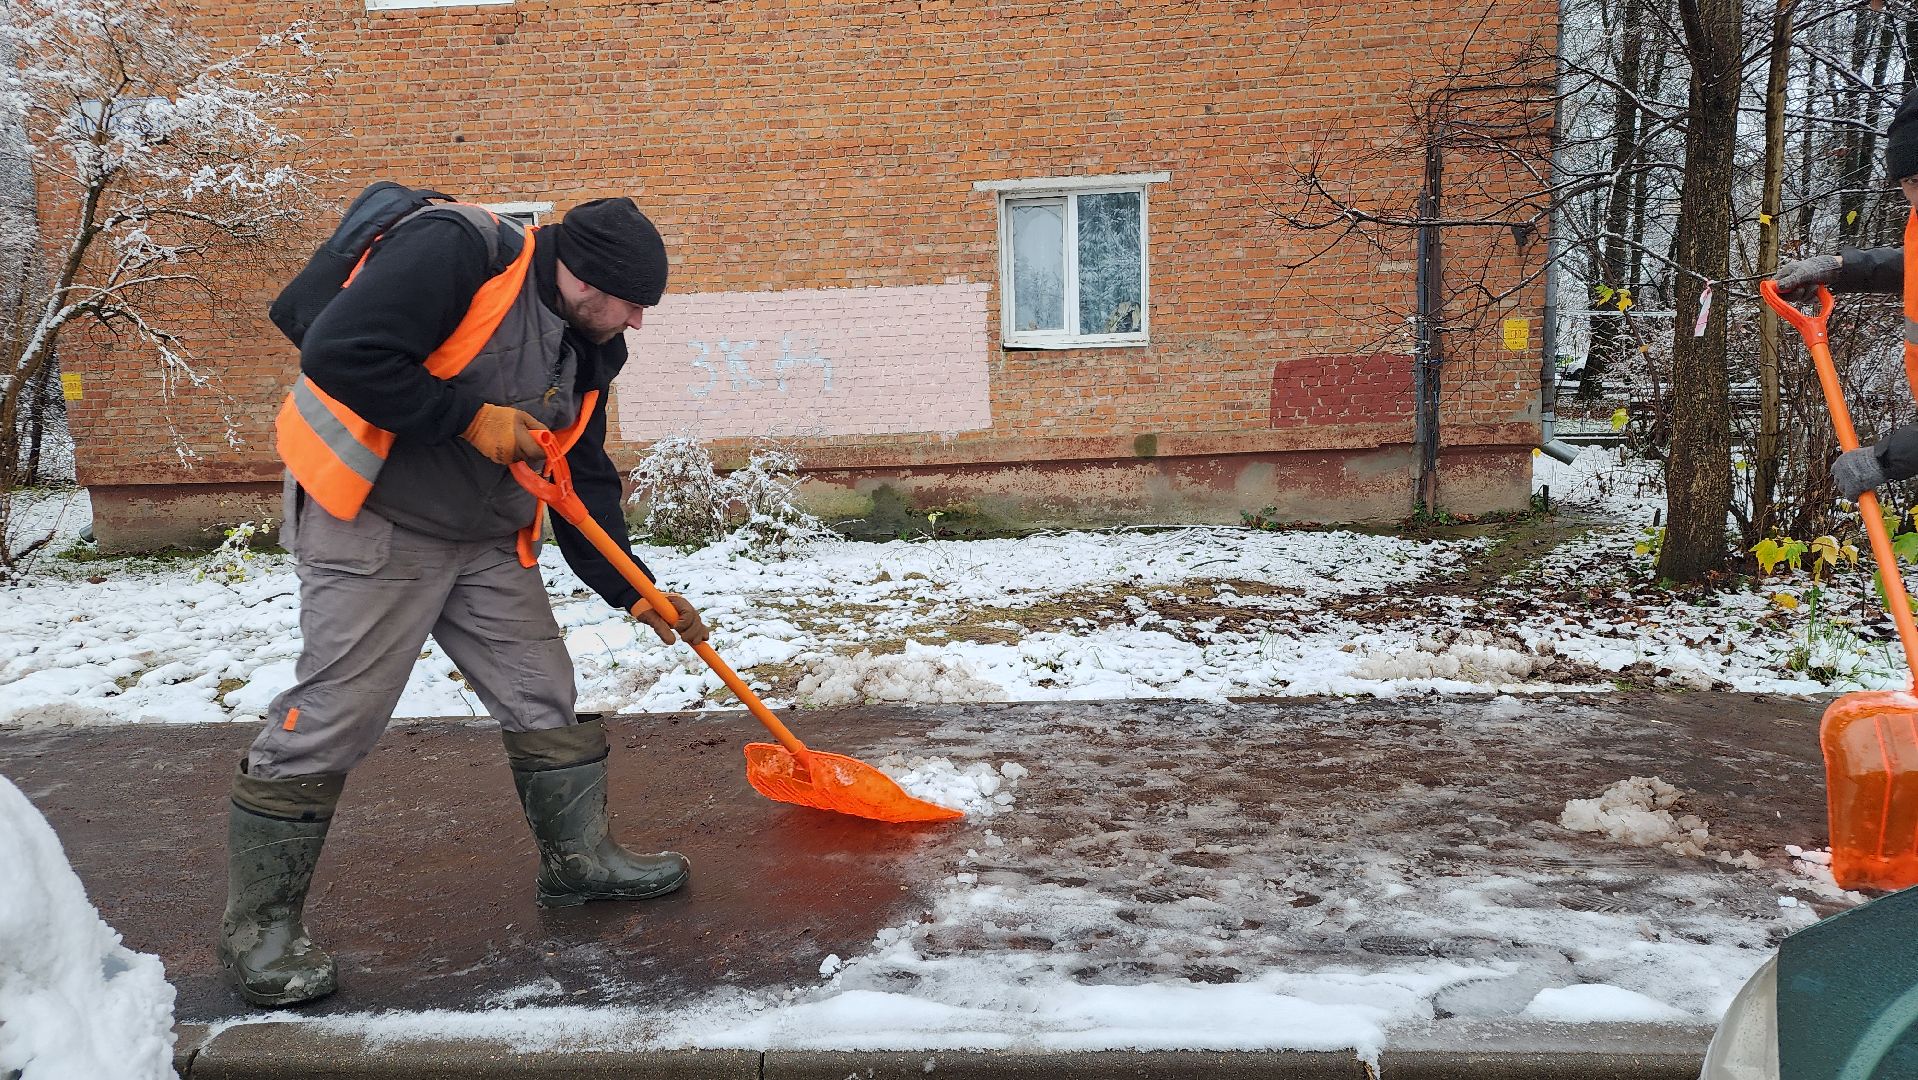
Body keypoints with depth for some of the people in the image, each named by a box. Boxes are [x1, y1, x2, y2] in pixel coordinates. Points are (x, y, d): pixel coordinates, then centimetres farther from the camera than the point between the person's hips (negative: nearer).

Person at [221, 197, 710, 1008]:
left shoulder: (585, 350, 7)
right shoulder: (456, 252, -19)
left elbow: (584, 483, 11)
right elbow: (338, 355, -28)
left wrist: (631, 591, 4)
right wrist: (471, 418, -23)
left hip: (486, 539, 8)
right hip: (370, 523, -8)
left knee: (543, 694, 10)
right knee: (332, 718, -6)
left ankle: (579, 856, 28)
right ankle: (259, 924, 10)